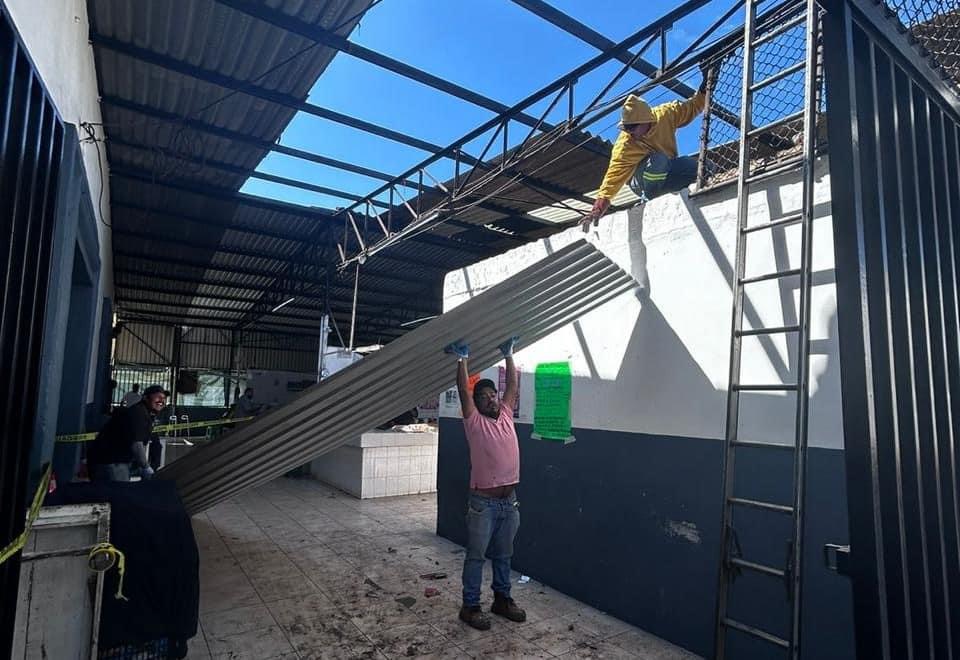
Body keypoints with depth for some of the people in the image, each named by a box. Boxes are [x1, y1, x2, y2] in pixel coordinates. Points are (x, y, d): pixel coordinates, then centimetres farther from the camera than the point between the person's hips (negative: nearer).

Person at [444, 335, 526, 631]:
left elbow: (513, 384, 10)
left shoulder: (506, 416, 7)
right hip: (483, 502, -5)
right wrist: (462, 359, -13)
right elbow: (463, 390, -13)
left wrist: (508, 354, 10)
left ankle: (502, 599, 34)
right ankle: (470, 606, 19)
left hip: (510, 500, 5)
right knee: (476, 556, 7)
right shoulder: (474, 422, -6)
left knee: (503, 555, 19)